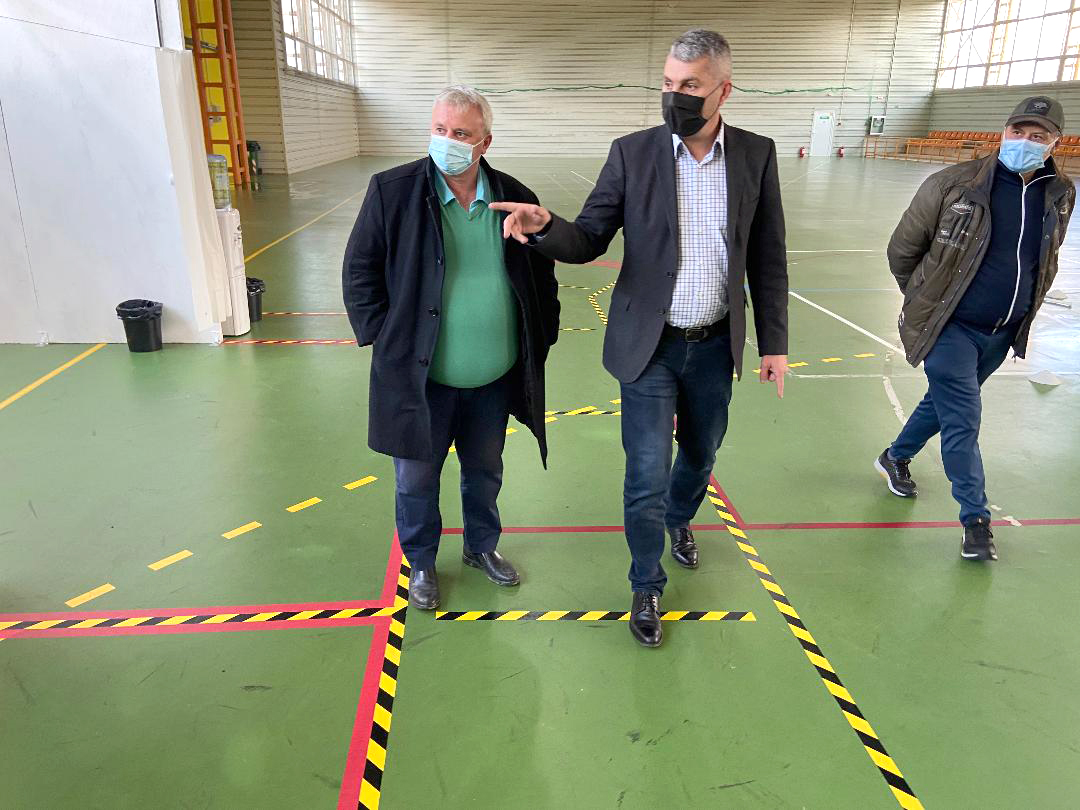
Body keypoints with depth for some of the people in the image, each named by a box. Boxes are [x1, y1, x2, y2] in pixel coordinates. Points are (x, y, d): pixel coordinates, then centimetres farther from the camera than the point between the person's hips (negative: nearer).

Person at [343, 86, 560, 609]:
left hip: (494, 379, 3)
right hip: (418, 376, -2)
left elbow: (542, 276, 8)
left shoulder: (514, 198, -2)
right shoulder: (392, 191, -10)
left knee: (485, 471, 21)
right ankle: (421, 563, 37)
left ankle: (482, 547, 46)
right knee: (415, 479, 11)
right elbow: (359, 270, -3)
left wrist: (540, 339, 5)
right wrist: (381, 336, -9)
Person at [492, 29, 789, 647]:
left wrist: (775, 342, 1)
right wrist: (545, 226, -28)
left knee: (701, 454, 21)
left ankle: (679, 519, 55)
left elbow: (768, 258, 2)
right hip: (650, 346, -2)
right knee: (646, 476, 2)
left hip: (715, 346, 3)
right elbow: (589, 241, -6)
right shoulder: (632, 154, -7)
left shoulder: (757, 155, -3)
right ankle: (648, 586, 26)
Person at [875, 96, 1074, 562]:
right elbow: (903, 249, -4)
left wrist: (1023, 310, 15)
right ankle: (976, 520, 7)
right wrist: (926, 300, 6)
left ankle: (897, 457, 44)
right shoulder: (954, 184, -14)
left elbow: (1045, 262, 18)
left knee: (945, 403, 20)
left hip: (1002, 333, 5)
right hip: (951, 327, -5)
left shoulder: (1060, 196, 1)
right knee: (963, 420, -5)